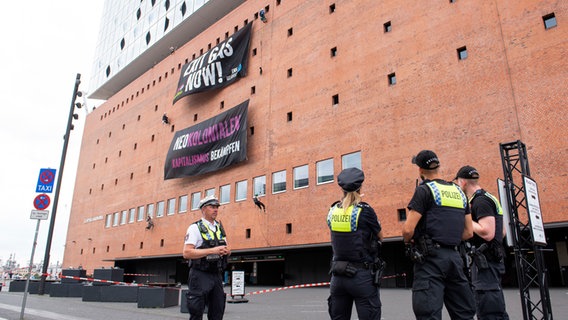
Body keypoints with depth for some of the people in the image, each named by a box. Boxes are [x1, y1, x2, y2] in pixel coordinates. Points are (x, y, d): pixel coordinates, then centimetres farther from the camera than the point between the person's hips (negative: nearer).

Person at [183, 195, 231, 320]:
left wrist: (226, 251, -6)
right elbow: (187, 253, -17)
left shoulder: (220, 228, 13)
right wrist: (213, 250, -23)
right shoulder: (195, 227, -7)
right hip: (200, 276, -6)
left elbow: (227, 250, 19)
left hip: (217, 275, 6)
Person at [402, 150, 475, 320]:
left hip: (431, 256, -7)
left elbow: (408, 229, -13)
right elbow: (468, 232, 17)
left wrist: (408, 243, 7)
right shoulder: (459, 191, 16)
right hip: (454, 255, 7)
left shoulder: (424, 190, -5)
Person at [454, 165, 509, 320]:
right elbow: (501, 232, 22)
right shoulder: (488, 198, 17)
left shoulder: (480, 201, -15)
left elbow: (487, 233, -26)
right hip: (492, 258, 11)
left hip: (485, 261, -11)